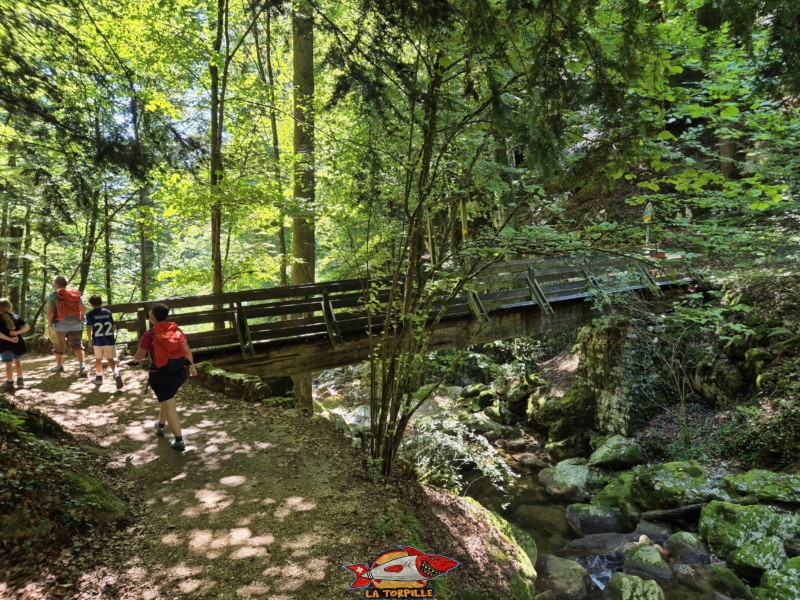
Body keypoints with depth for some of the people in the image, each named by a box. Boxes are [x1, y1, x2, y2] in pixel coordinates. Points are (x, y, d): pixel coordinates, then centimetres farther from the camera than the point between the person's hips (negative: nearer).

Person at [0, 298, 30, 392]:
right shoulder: (16, 317, 5)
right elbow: (27, 327, -4)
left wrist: (9, 339, -19)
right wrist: (17, 332, -14)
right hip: (18, 344, 4)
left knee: (8, 363, 4)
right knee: (17, 360, 23)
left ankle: (9, 384, 7)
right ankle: (20, 380, 27)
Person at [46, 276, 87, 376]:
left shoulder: (53, 295, -7)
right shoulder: (76, 293, 3)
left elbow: (50, 312, -13)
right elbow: (83, 309, 4)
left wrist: (49, 323, 0)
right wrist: (81, 318, 20)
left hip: (60, 325, -2)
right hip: (76, 325, 3)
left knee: (59, 346, 16)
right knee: (77, 345, 6)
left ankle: (59, 366, 31)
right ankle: (82, 365, -9)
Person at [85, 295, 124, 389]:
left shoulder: (90, 314, -4)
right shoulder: (108, 312, 5)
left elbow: (89, 328, -9)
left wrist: (89, 340, 0)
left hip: (98, 340, -2)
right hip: (110, 339, 2)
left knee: (98, 358, 18)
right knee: (111, 359, 2)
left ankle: (99, 376, 30)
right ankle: (116, 374, -23)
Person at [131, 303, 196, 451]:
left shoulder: (150, 335, -10)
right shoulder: (177, 330, 4)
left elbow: (139, 357, 1)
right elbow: (187, 350, 9)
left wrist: (135, 359, 25)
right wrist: (191, 366, 22)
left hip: (161, 374, -6)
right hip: (180, 372, 6)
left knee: (169, 405, -3)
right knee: (167, 398, 29)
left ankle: (179, 441, -4)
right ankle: (160, 425, 48)